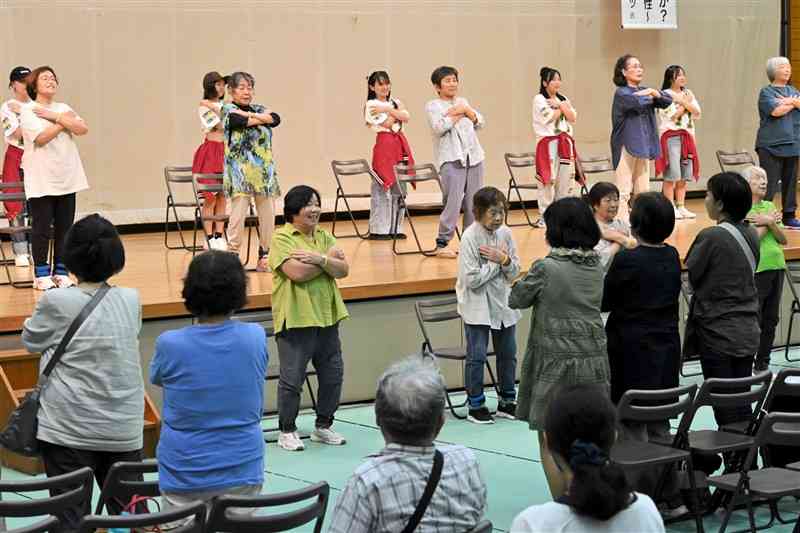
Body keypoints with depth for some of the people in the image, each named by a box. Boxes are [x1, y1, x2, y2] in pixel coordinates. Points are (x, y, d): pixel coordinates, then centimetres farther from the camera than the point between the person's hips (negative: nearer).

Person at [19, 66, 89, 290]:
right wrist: (63, 121, -7)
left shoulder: (64, 108, 13)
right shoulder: (28, 110, -2)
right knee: (42, 229, -2)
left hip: (67, 179, 5)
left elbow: (82, 129, -3)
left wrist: (55, 117, -10)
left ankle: (61, 273, 14)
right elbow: (41, 138, -16)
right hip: (41, 181, -5)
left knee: (64, 228, 5)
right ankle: (42, 275, 5)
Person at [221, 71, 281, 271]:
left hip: (264, 170, 5)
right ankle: (232, 254, -4)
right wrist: (263, 117, -3)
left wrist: (251, 114, -7)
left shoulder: (258, 108, 16)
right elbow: (243, 122, -17)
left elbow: (276, 119, -2)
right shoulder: (228, 110, 2)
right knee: (238, 214, -11)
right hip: (240, 171, -5)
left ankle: (265, 254, 14)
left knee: (268, 214, 4)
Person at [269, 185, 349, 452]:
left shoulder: (324, 237, 11)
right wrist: (329, 259, -10)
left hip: (327, 316, 7)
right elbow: (297, 272, -21)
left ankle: (323, 425, 28)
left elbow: (343, 270, 1)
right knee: (292, 378, -1)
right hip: (295, 318, -7)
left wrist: (321, 259, -18)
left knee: (333, 374, 13)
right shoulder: (281, 238, -8)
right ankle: (287, 431, 13)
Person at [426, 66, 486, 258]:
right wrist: (458, 114, -3)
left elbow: (480, 123, 13)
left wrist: (466, 110, -2)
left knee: (474, 202, 5)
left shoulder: (462, 101, 21)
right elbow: (439, 128, -14)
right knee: (453, 202, -15)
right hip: (451, 159, -6)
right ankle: (442, 244, -9)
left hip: (474, 156, 6)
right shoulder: (433, 106, 3)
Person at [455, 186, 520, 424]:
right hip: (477, 306, -5)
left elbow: (514, 272, 3)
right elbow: (472, 279, -20)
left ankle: (507, 401, 25)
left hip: (503, 303, 6)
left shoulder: (505, 233, 0)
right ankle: (476, 406, 9)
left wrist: (505, 260, -17)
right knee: (477, 356, -2)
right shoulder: (469, 237, -16)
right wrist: (497, 262, -15)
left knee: (508, 354, 12)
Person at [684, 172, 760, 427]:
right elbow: (750, 272, 11)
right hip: (748, 332, 7)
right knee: (742, 405, 12)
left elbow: (692, 274, -8)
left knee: (725, 411, 0)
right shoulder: (752, 235, 4)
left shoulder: (711, 237, -17)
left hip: (718, 334, -7)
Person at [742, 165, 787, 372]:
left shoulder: (770, 207, 12)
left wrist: (769, 223, -9)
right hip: (756, 270, -7)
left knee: (771, 320, 11)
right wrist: (768, 223, -9)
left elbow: (783, 240, 7)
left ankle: (763, 364, 22)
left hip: (776, 267, 7)